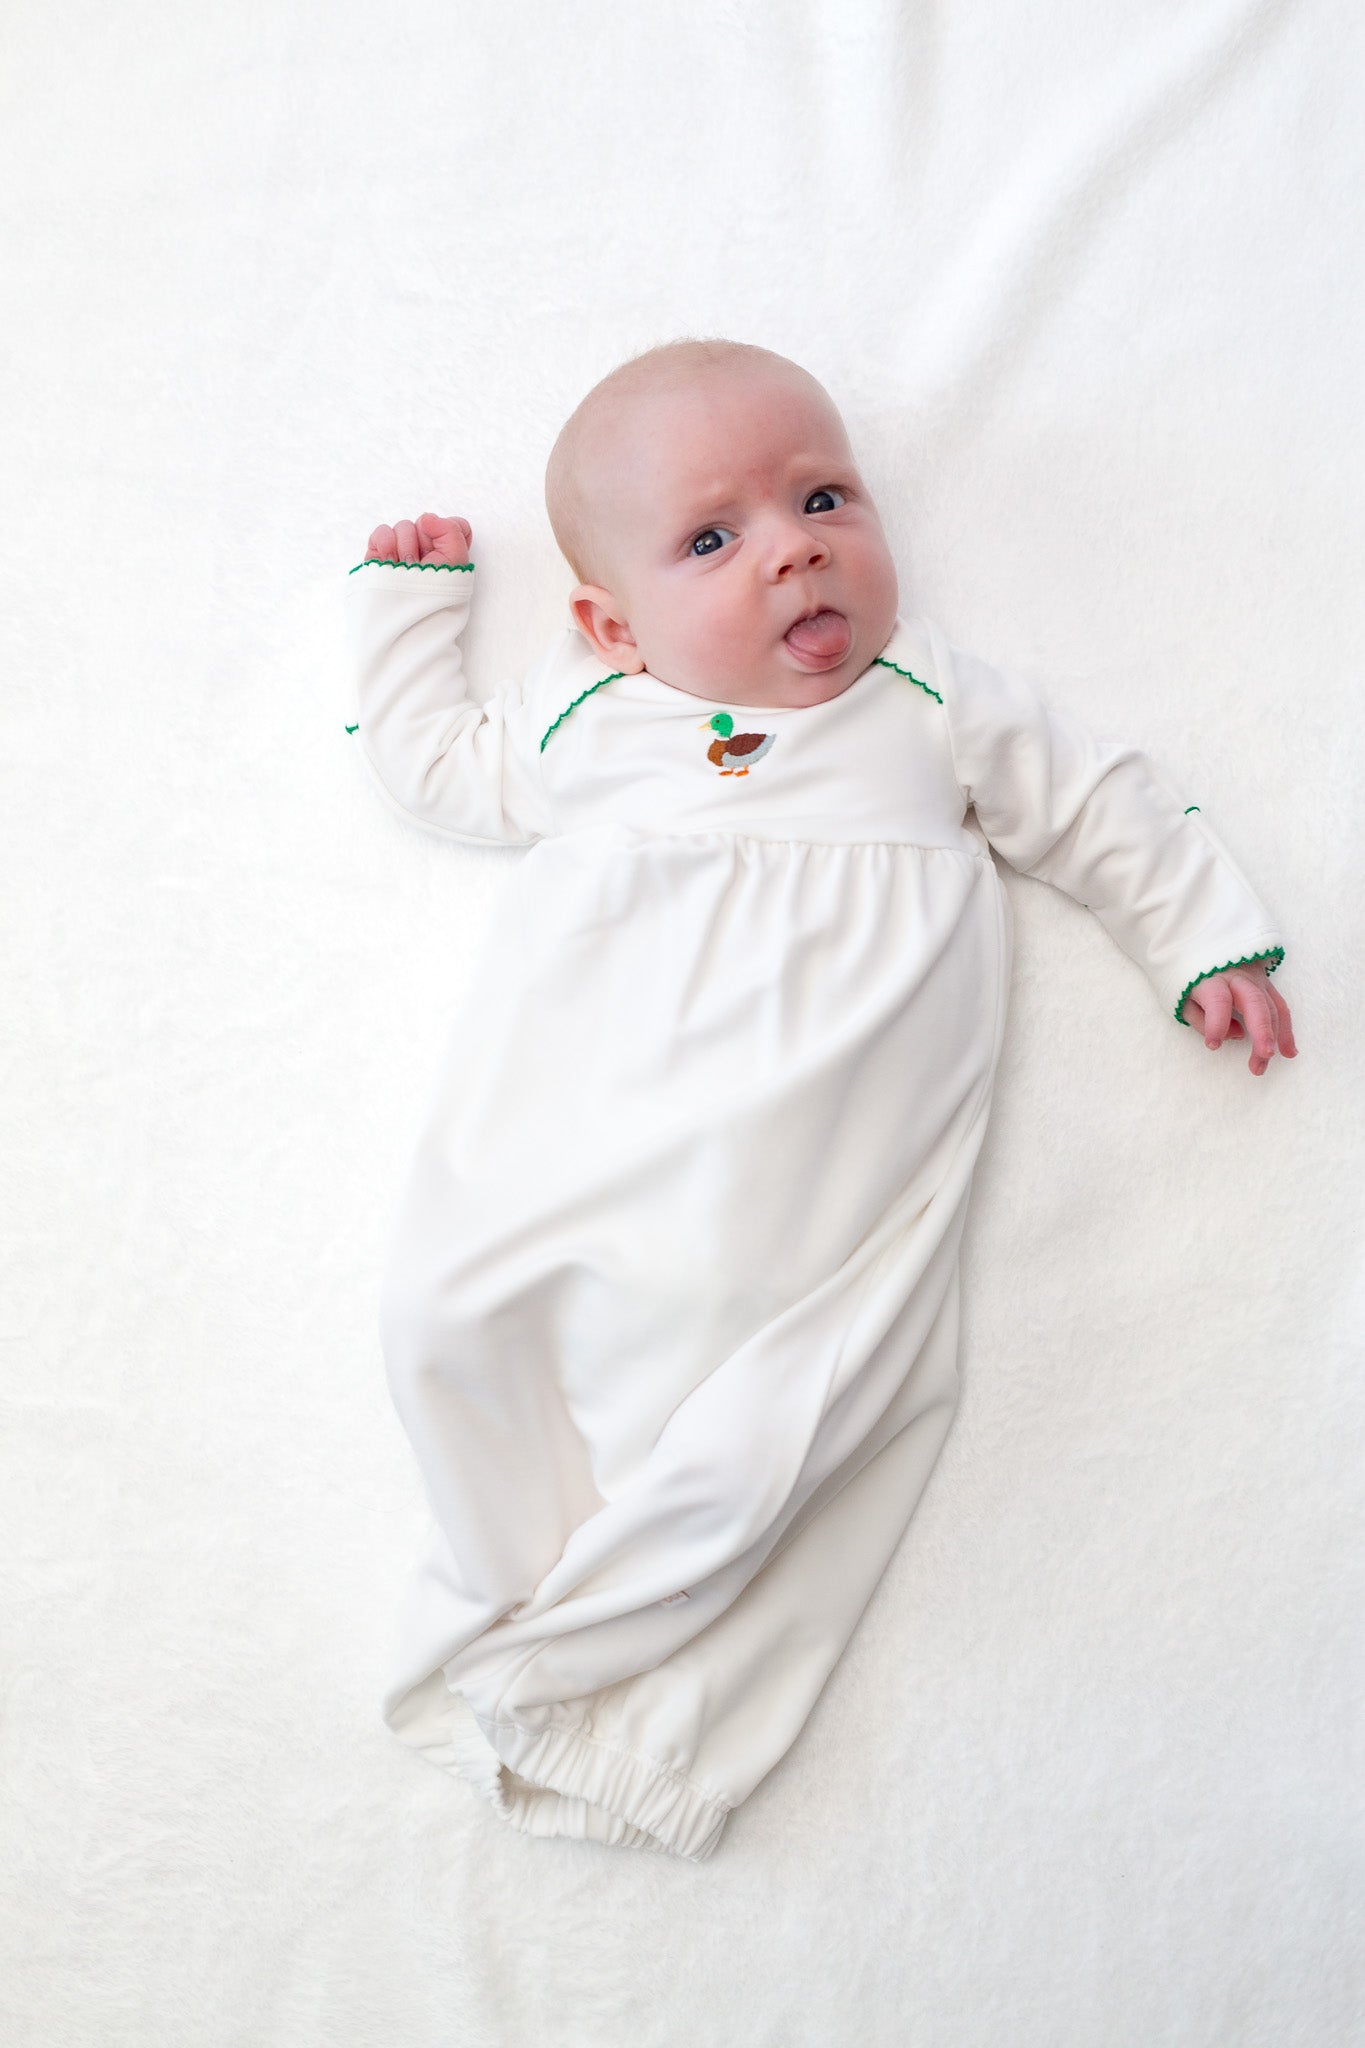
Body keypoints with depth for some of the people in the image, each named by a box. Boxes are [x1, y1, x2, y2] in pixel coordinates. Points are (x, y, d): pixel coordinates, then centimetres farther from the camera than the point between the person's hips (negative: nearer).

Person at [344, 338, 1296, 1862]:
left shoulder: (938, 707, 15)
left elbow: (1099, 809, 23)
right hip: (574, 1133, 2)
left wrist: (1211, 940, 18)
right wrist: (406, 598, 34)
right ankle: (533, 1589, 0)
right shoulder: (579, 719, 17)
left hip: (814, 1163, -1)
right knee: (453, 1310, -18)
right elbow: (428, 761, 32)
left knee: (805, 1394, -19)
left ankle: (545, 1655, -5)